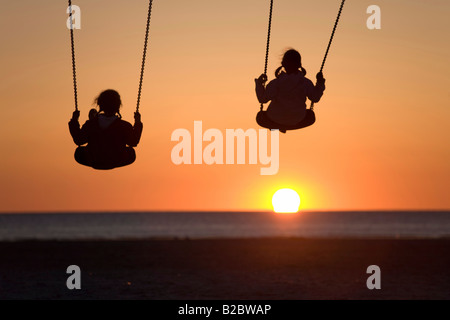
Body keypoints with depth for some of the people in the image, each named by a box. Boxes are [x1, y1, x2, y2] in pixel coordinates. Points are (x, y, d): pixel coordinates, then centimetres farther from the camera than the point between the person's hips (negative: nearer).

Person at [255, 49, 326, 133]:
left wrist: (259, 84, -10)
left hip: (276, 119, 0)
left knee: (260, 116, 34)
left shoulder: (275, 84, -26)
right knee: (311, 115, 37)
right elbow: (315, 98, -5)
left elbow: (262, 99, -18)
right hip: (297, 121, 0)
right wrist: (320, 83, 4)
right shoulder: (306, 83, -20)